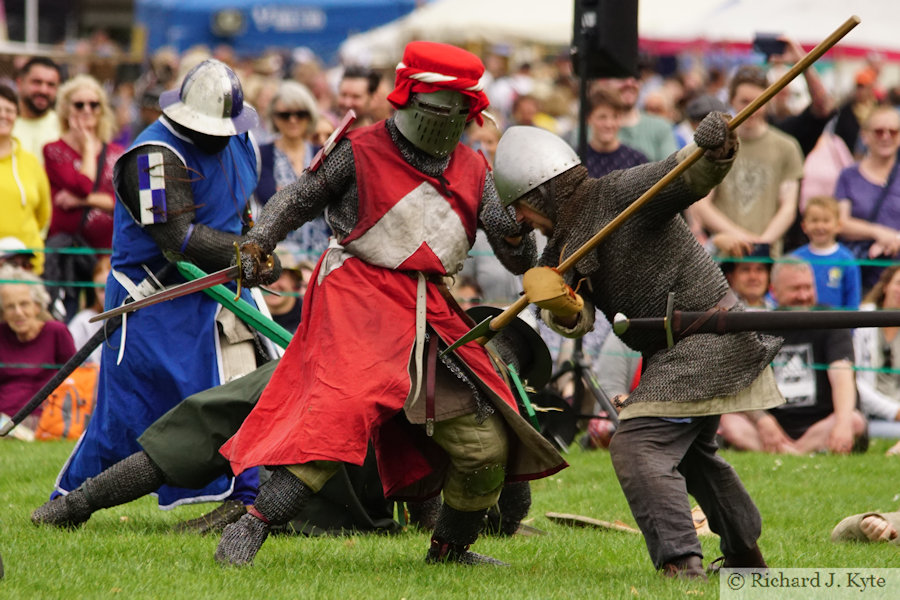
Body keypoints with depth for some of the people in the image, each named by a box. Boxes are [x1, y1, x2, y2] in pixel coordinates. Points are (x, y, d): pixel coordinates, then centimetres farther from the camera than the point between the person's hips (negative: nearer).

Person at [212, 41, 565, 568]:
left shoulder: (474, 173, 12)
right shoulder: (362, 152, -1)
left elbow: (521, 264, 10)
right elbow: (299, 199, 8)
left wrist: (516, 239, -13)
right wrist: (257, 244, -7)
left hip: (430, 314, 5)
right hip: (358, 302, -5)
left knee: (486, 446, 5)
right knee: (341, 411, -26)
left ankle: (450, 548, 26)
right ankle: (253, 528, -23)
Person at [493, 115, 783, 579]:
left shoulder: (622, 194, -15)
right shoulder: (562, 247, 8)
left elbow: (689, 176, -28)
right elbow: (579, 319, -5)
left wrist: (714, 152, -50)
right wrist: (560, 307, -29)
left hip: (706, 338, -11)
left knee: (637, 446, -18)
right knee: (691, 450, 29)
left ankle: (681, 562, -25)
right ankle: (745, 555, 46)